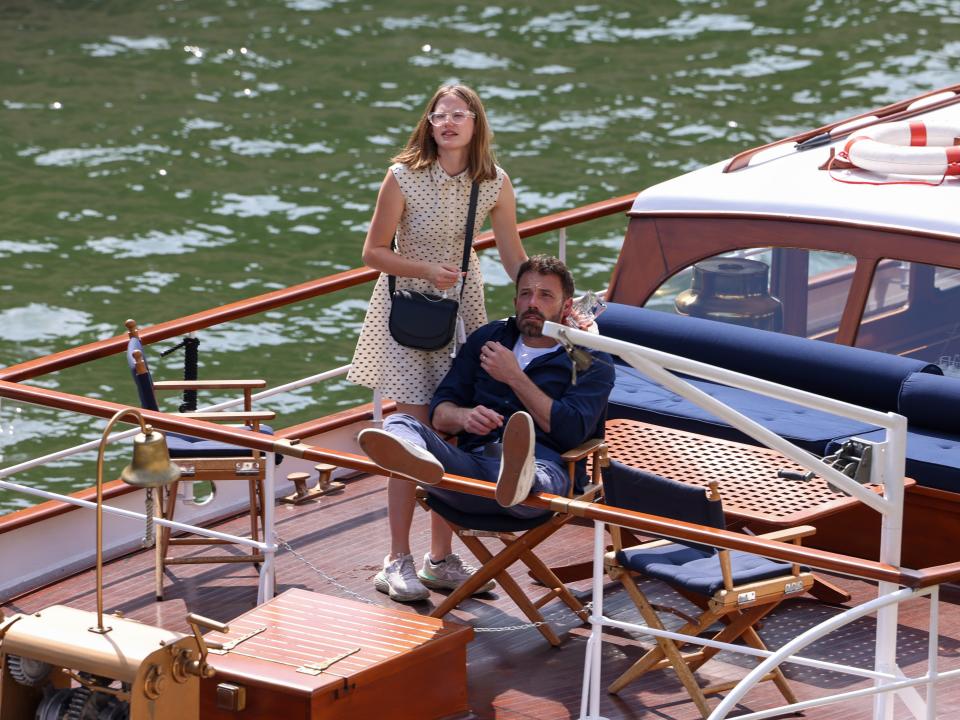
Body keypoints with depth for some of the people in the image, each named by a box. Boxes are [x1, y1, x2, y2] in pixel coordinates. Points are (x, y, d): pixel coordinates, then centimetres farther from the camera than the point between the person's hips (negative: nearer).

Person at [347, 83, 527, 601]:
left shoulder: (494, 184, -5)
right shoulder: (404, 177, -14)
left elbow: (514, 259, 3)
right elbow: (374, 252, -8)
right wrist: (428, 271, -20)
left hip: (463, 313, 3)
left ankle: (441, 556, 16)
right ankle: (398, 558, 3)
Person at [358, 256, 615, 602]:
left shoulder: (592, 363, 14)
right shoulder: (488, 339, 27)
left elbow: (572, 431, -2)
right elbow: (440, 411, 20)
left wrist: (515, 377, 0)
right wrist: (465, 416, -6)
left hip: (545, 461, -4)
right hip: (472, 463, 4)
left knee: (541, 474, -42)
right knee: (401, 423, -23)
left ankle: (517, 480, -82)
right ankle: (413, 458, -62)